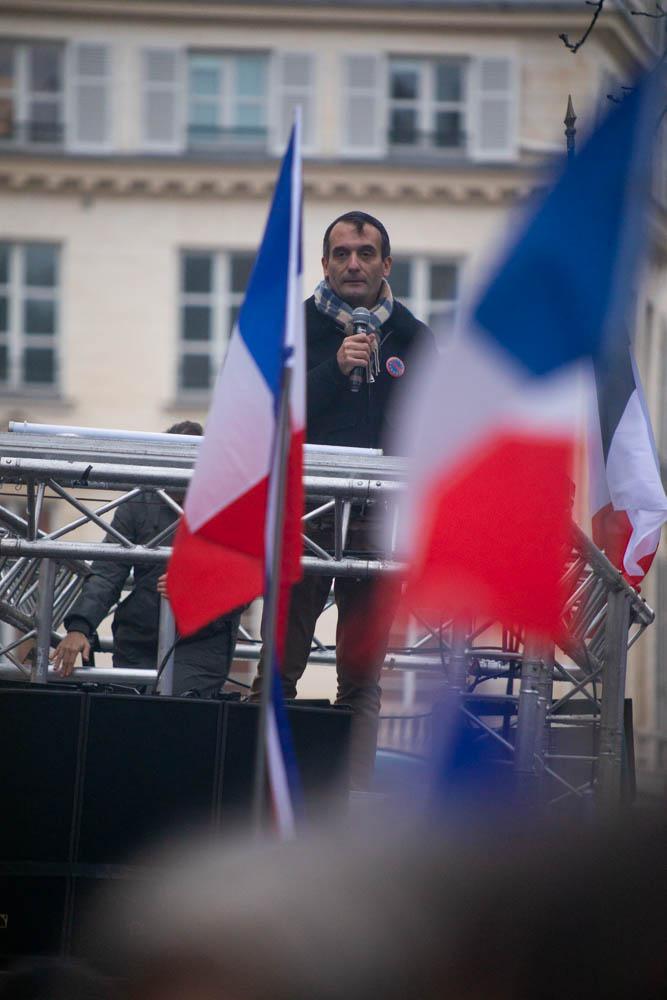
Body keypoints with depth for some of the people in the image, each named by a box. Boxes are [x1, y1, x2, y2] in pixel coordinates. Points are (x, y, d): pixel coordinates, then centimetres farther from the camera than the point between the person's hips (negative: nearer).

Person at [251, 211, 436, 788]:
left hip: (379, 521, 2)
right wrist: (335, 368, -15)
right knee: (280, 668, -6)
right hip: (304, 512, -2)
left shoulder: (413, 339, 13)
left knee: (363, 676, 1)